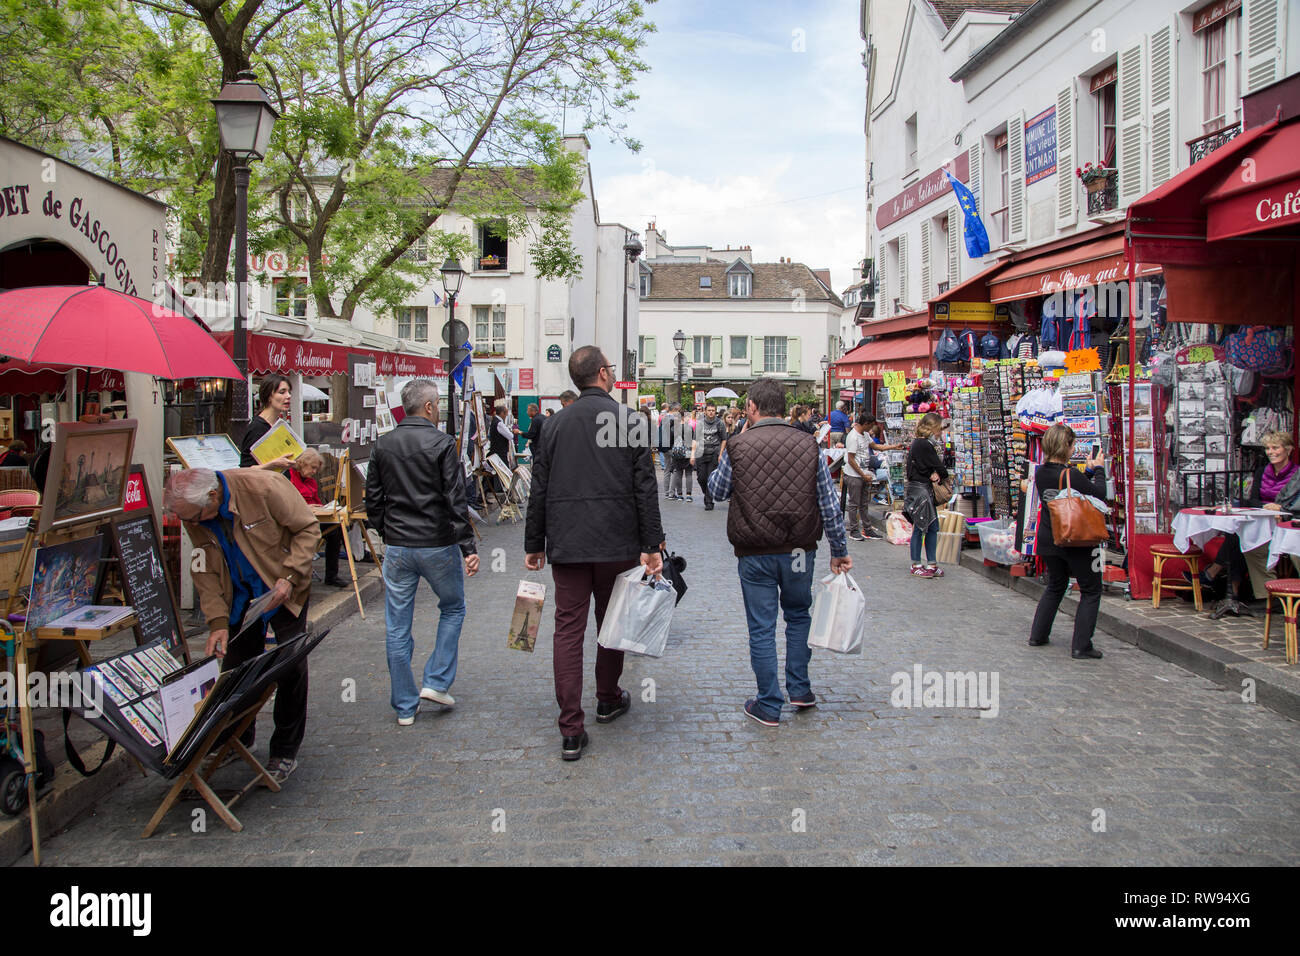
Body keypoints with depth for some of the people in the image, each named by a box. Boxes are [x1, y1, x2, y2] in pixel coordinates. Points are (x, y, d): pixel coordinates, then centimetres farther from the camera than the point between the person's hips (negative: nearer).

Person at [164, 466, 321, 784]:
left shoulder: (264, 487, -28)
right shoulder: (193, 516, -12)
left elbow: (308, 530, -19)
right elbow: (205, 571, -5)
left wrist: (289, 577, -27)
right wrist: (218, 622, -14)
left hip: (283, 590, -4)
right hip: (240, 597, 4)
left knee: (291, 668, -4)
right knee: (235, 667, 8)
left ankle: (285, 752, 9)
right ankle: (237, 741, 30)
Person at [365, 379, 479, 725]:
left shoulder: (383, 445, 5)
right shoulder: (442, 443, -10)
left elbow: (373, 499, 10)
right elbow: (456, 500, -14)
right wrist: (468, 547, -11)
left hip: (397, 548, 4)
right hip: (437, 544, -4)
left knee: (397, 628, 9)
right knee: (453, 608, 19)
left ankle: (405, 706, 16)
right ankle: (437, 682, 12)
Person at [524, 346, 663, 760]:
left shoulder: (556, 424, 6)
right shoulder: (627, 420, -3)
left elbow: (539, 489, 8)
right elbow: (645, 488, -8)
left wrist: (534, 544, 15)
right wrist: (651, 546, -6)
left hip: (566, 544, 2)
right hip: (617, 543, -2)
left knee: (568, 629, 2)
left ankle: (572, 731, -1)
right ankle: (608, 700, 35)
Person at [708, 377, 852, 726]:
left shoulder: (737, 446, -9)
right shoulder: (809, 445, -3)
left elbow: (717, 490, 8)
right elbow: (830, 506, 1)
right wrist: (839, 550, 11)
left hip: (754, 554, -2)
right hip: (799, 551, 2)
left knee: (761, 628, 7)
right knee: (799, 615, 23)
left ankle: (769, 706, 14)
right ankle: (799, 689, 26)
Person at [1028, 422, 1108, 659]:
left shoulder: (1041, 473, 0)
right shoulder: (1071, 475, -20)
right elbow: (1099, 493, -8)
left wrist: (1089, 471, 16)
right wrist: (1098, 470, 6)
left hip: (1049, 540, 7)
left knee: (1055, 587, 25)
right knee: (1091, 591, 8)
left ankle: (1038, 635, 28)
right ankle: (1081, 646, 3)